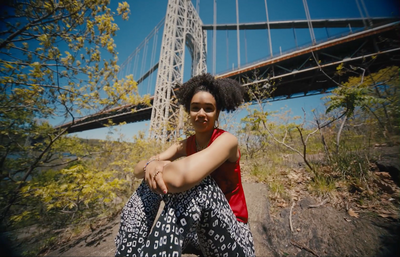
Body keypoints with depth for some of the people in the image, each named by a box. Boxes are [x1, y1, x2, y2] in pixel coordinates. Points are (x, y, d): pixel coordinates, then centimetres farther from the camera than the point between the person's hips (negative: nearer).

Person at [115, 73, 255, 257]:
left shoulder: (227, 140, -22)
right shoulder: (185, 145, -3)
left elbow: (182, 177, -41)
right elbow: (138, 169, -10)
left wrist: (156, 166, -21)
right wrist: (152, 164, -33)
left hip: (231, 234, -5)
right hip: (196, 228, 5)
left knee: (197, 183, -37)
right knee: (150, 185, -13)